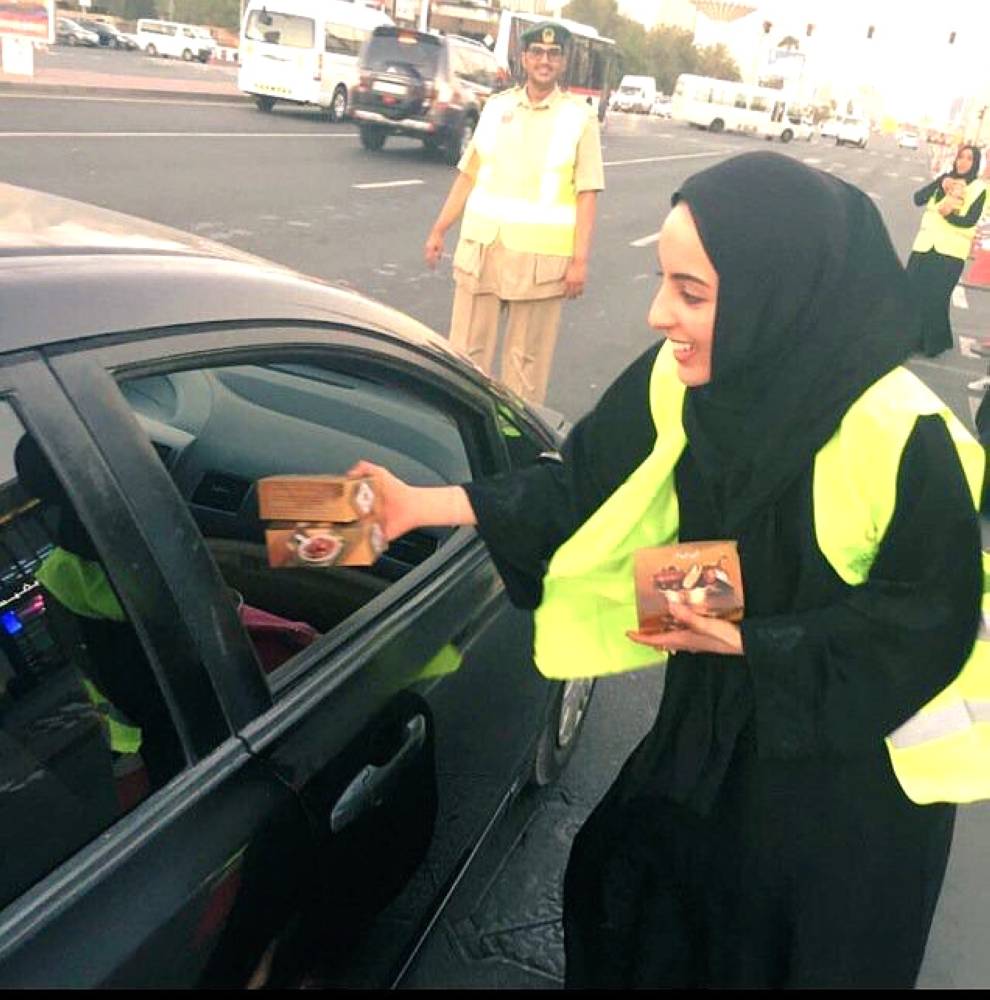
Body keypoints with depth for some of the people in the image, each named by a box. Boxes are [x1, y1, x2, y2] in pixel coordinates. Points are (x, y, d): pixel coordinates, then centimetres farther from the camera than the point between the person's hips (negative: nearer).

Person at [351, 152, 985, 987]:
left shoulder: (903, 440, -30)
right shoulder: (679, 380, -15)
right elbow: (584, 486, -8)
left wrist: (750, 642, -22)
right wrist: (423, 505, -14)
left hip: (855, 773, -4)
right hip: (713, 726, 5)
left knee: (811, 956, 19)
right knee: (631, 890, 22)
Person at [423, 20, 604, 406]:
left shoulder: (579, 117, 0)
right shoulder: (496, 107, 9)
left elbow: (586, 194, -4)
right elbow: (468, 175, 13)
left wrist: (580, 259, -10)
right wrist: (439, 230, 11)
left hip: (541, 257, -3)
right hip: (481, 249, 3)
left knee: (528, 356, 4)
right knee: (467, 349, 6)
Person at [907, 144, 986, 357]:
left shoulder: (979, 188, 2)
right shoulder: (944, 179, 13)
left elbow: (970, 220, -10)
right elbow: (918, 198, 0)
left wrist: (950, 215, -25)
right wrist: (940, 186, -13)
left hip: (951, 251, -3)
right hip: (925, 245, 4)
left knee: (936, 298, -3)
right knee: (912, 292, 4)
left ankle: (934, 342, 10)